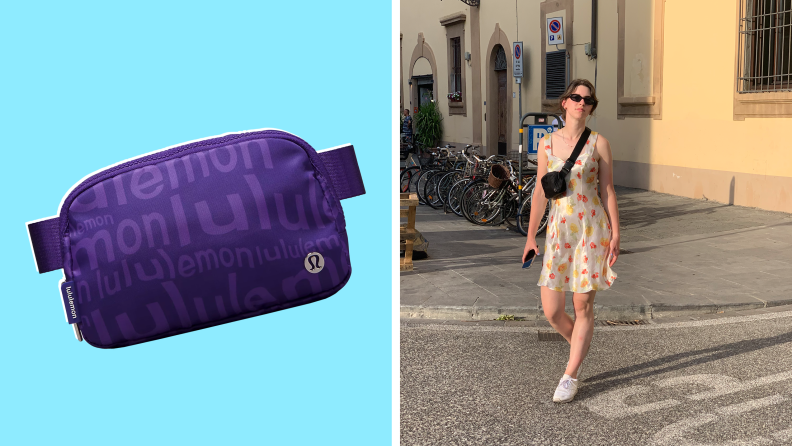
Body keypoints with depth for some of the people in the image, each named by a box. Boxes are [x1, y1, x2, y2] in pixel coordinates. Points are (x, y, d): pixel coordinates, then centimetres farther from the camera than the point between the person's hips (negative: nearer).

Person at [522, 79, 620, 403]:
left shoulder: (599, 144, -1)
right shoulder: (547, 143, 5)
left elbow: (607, 190, 2)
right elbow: (540, 193, 9)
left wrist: (615, 233, -5)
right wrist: (531, 236, 11)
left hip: (591, 229, -2)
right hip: (558, 230, 2)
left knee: (583, 306, 1)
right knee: (551, 310, 0)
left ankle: (570, 376, 14)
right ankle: (577, 345, 33)